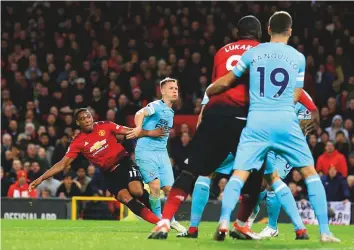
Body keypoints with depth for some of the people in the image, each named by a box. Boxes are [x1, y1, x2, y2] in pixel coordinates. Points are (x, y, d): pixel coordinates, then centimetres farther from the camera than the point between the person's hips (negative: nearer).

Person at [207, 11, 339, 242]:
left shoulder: (253, 53, 11)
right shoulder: (298, 57, 10)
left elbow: (225, 82, 19)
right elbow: (295, 97, 13)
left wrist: (207, 93, 37)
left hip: (256, 121, 0)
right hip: (286, 120, 0)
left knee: (239, 175, 1)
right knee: (310, 173, 11)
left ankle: (224, 222, -22)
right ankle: (325, 231, 5)